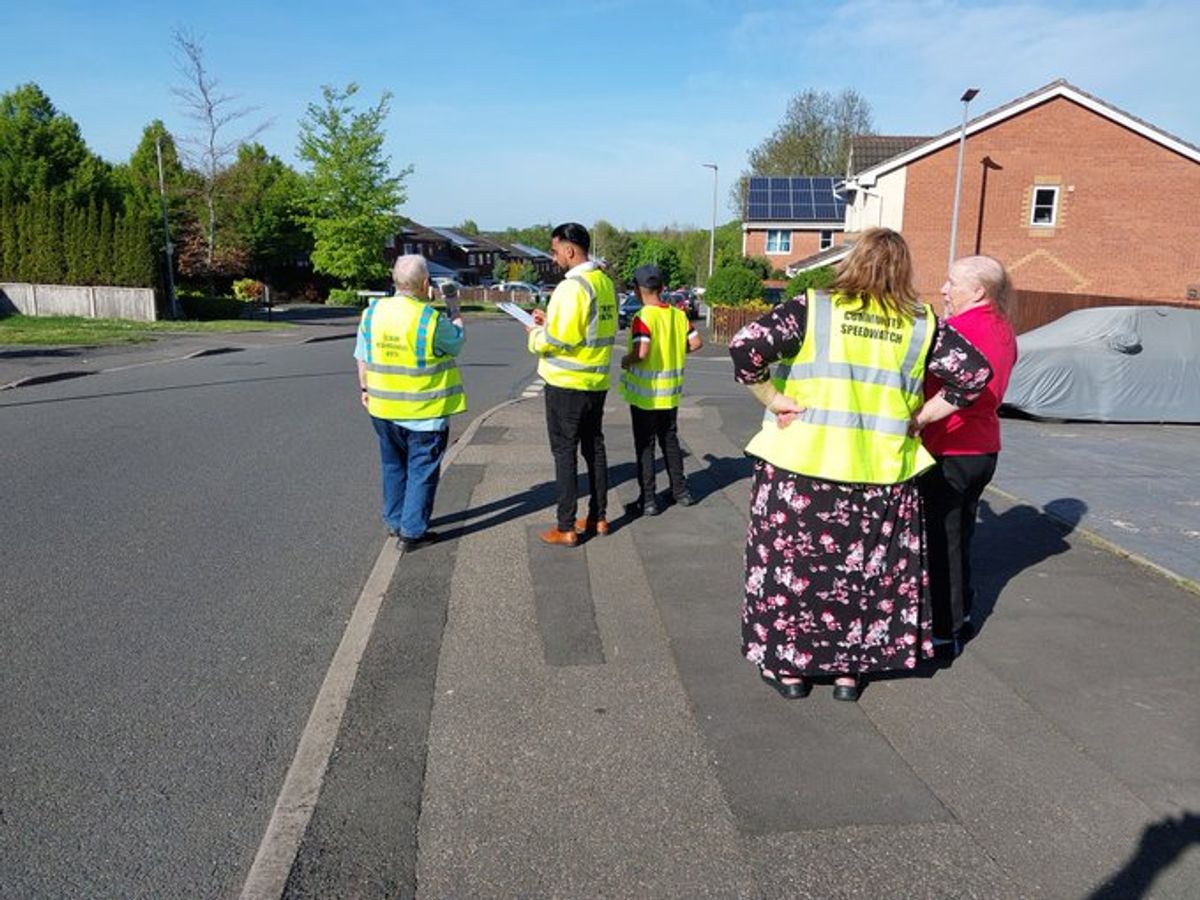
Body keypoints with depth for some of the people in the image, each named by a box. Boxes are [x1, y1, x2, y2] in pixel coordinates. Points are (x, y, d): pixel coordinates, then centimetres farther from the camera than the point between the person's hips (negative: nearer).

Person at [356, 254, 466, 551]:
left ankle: (395, 521, 32)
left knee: (394, 466, 21)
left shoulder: (372, 312, -2)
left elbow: (362, 357, 6)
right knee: (422, 470, 7)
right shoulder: (432, 319, -18)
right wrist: (458, 324, 21)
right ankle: (412, 531, 9)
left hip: (383, 406, 5)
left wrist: (366, 389, 19)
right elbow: (456, 343, 1)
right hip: (424, 411, -5)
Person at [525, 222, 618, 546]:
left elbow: (559, 340, -22)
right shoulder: (606, 282, 9)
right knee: (594, 447, 15)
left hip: (567, 383, -8)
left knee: (565, 452, -1)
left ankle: (566, 528, 4)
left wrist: (536, 334, -2)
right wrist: (550, 322, 12)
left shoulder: (572, 286, -19)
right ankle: (598, 517, 25)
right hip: (597, 381, 8)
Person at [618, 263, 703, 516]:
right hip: (670, 393, 6)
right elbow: (696, 343, 7)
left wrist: (626, 361, -9)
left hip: (645, 394, -6)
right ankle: (680, 491, 27)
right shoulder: (678, 315, 2)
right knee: (670, 441, 19)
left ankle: (648, 501, 7)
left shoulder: (643, 317, -17)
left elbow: (641, 353, -27)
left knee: (645, 446, 3)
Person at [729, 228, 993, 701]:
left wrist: (772, 399, -5)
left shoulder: (812, 310, -5)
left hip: (801, 467, -2)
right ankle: (850, 670, 28)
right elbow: (974, 372, 2)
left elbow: (746, 345, -16)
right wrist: (922, 414, 8)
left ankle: (790, 666, 24)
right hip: (881, 475, 2)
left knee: (792, 563, 13)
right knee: (867, 571, 17)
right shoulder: (921, 327, 2)